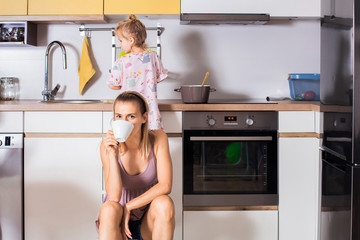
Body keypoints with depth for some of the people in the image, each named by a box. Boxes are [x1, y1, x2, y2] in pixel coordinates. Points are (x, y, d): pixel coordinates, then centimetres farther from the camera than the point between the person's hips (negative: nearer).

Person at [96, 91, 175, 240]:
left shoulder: (158, 139, -13)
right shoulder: (107, 146, -15)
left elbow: (165, 185, -20)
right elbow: (114, 197, -22)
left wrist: (129, 207, -22)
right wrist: (112, 155, -31)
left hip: (149, 218, 1)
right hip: (118, 217, -1)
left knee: (164, 203, -32)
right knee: (109, 209, -34)